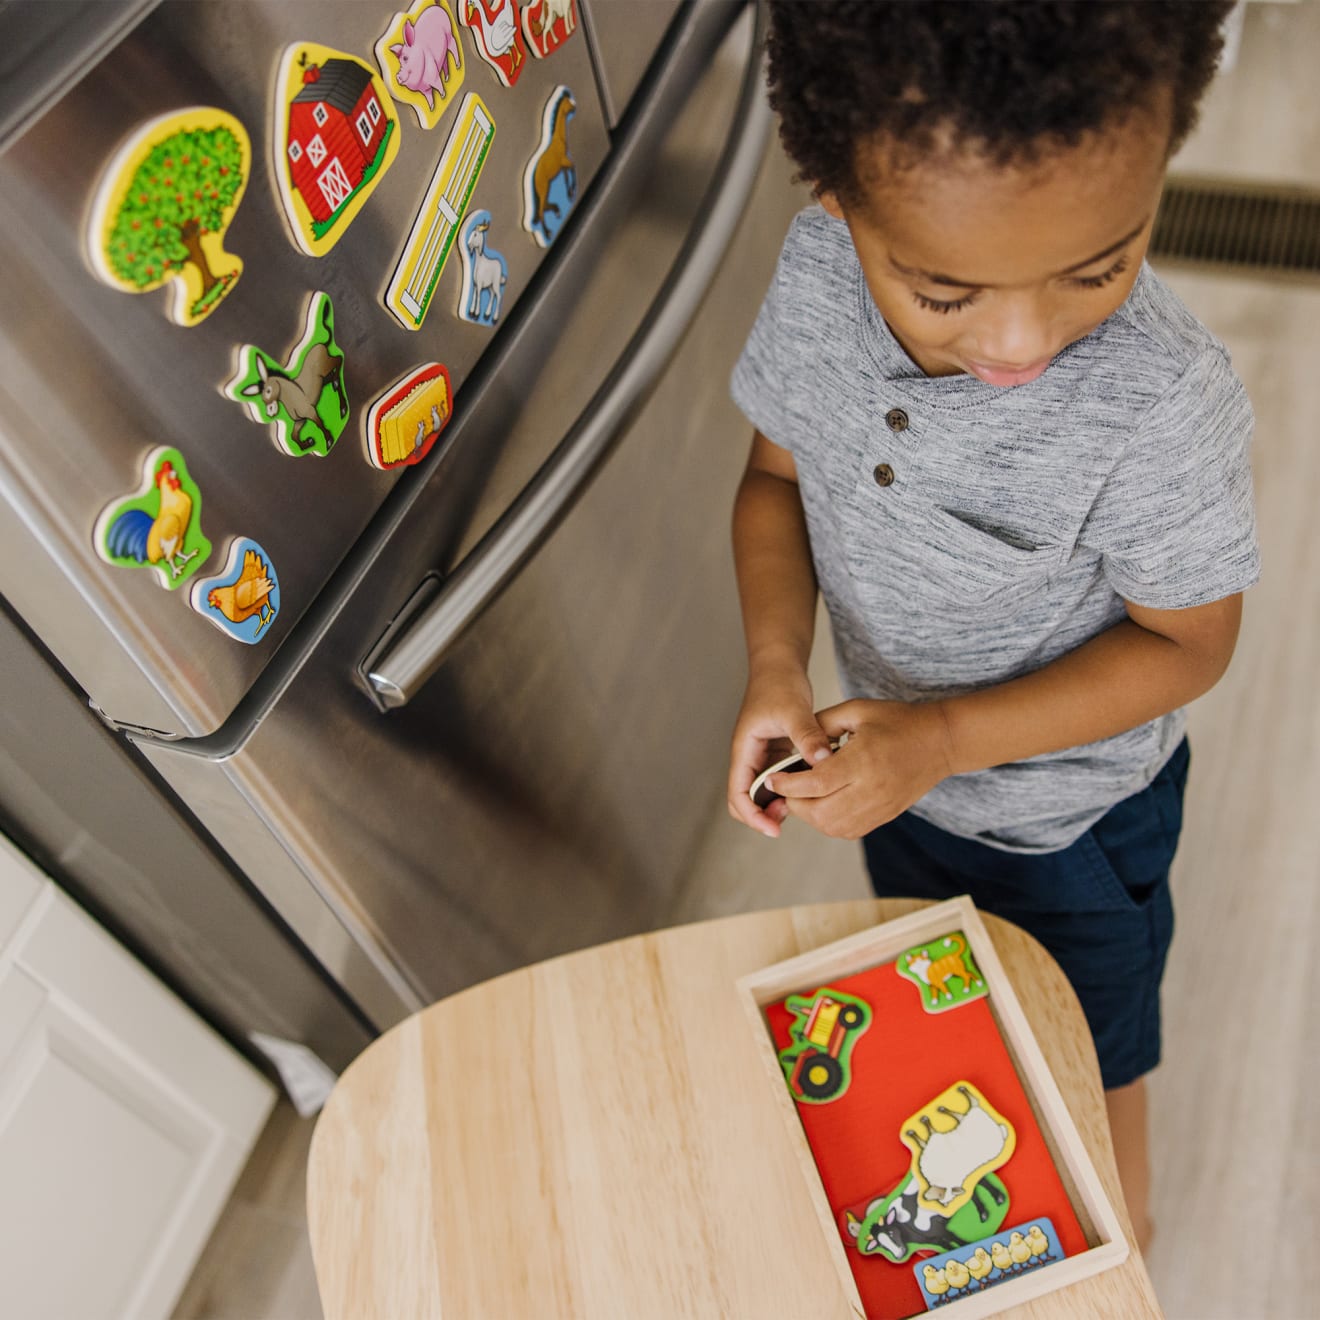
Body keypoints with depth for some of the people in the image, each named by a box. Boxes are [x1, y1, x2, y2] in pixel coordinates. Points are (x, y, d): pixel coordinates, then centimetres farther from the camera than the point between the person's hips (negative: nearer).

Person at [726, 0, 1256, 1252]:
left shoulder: (1162, 404, -37)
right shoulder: (817, 269, -23)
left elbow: (1185, 637, -22)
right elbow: (778, 472, -8)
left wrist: (947, 738, -32)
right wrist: (775, 667, -24)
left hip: (1068, 808, -4)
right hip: (892, 755, 4)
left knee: (1086, 1035, 25)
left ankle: (1116, 1200, 58)